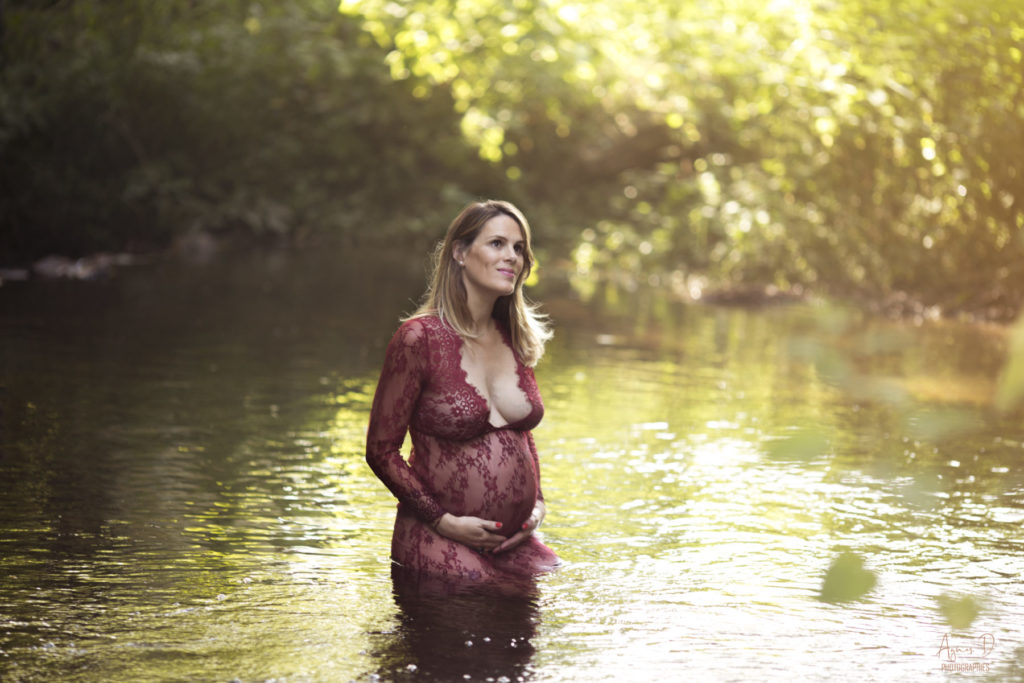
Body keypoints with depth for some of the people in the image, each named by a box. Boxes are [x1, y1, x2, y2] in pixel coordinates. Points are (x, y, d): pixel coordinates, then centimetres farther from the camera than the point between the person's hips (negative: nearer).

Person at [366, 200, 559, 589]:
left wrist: (537, 502, 8)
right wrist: (443, 520, -13)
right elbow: (381, 449, -8)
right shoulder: (418, 338, -11)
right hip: (439, 543, -6)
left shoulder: (516, 341, 9)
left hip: (515, 543, 6)